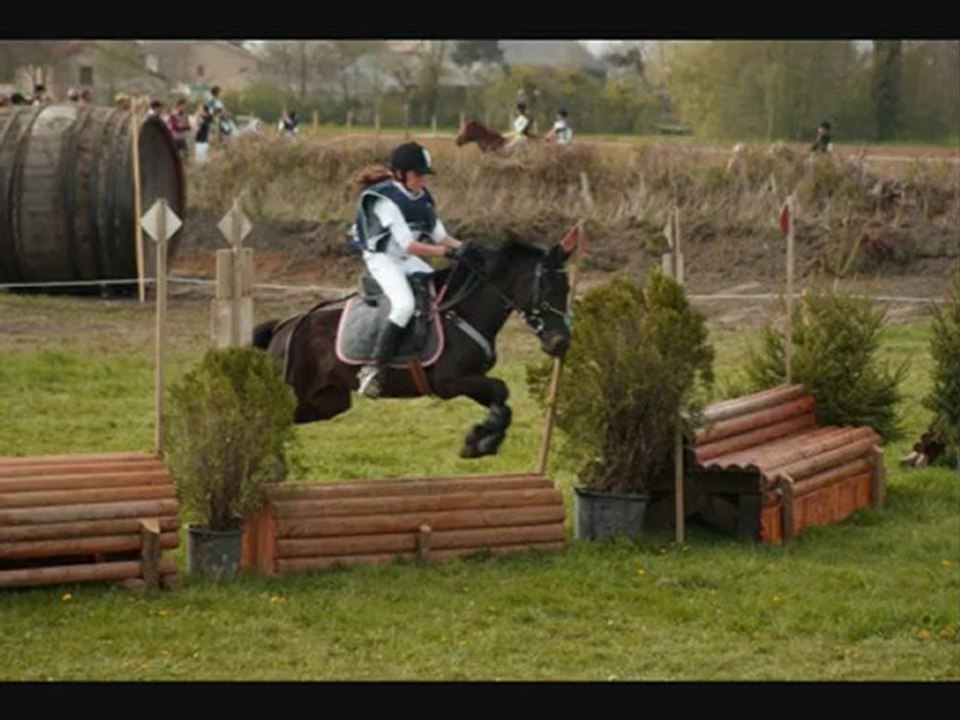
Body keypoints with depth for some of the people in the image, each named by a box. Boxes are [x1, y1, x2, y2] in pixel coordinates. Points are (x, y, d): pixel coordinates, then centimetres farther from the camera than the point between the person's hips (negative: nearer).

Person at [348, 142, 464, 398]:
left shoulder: (423, 199, 3)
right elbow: (409, 245, -26)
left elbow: (441, 236, 6)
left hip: (408, 261, 9)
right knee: (404, 304, -28)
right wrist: (447, 252, -30)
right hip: (383, 259, -9)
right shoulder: (386, 200, -21)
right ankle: (373, 370, -28)